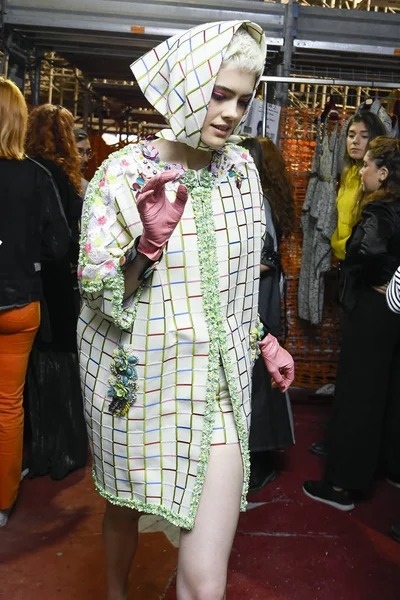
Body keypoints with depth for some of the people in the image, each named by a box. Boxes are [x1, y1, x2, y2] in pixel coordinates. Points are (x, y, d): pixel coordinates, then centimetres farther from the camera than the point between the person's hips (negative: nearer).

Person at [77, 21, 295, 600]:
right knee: (124, 507, 23)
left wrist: (264, 340, 16)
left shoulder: (241, 166, 3)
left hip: (218, 383, 2)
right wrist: (150, 242, -25)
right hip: (138, 379, -1)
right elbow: (96, 293, -9)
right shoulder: (123, 173, -10)